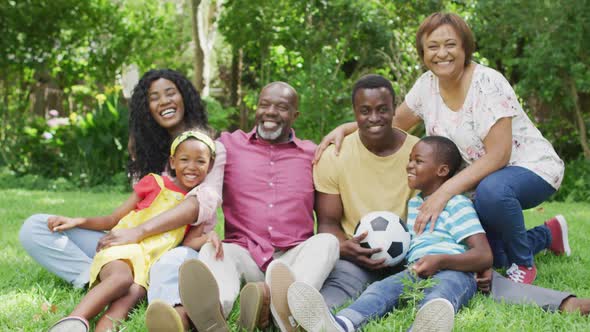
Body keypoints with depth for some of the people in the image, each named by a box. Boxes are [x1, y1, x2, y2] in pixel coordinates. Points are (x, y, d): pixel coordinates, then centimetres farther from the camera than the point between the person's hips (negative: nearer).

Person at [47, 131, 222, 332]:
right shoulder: (154, 183, 13)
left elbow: (189, 243, 6)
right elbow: (114, 220, 14)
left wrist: (209, 237, -16)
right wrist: (76, 221, 2)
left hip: (150, 263, 2)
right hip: (123, 249, -1)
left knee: (133, 294, -33)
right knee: (122, 278, -38)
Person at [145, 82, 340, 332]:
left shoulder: (312, 154, 16)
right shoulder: (230, 145, 15)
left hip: (295, 257, 1)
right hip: (244, 253, 0)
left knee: (327, 241, -28)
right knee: (211, 250, -31)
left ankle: (289, 304, -62)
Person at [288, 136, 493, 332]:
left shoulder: (458, 205, 7)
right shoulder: (412, 204, 30)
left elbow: (484, 256, -4)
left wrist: (440, 260, -19)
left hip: (453, 272, -5)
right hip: (416, 273, 5)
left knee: (443, 288, -40)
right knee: (381, 287, -26)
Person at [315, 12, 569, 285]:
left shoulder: (488, 84, -23)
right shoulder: (427, 85, -3)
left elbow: (497, 155, -28)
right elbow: (395, 122, 12)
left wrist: (444, 192, -35)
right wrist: (346, 128, -4)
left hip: (530, 168, -7)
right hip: (478, 179, 7)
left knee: (492, 190, -39)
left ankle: (523, 263, -11)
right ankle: (547, 234, 24)